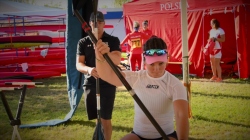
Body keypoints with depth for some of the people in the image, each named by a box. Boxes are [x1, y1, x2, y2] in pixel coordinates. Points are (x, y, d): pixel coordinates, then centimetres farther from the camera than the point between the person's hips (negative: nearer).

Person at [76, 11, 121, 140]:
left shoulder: (113, 40, -1)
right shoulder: (83, 42, 5)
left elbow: (117, 60, -14)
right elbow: (78, 64, -2)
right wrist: (88, 69, -25)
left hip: (108, 83, -3)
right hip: (90, 83, 3)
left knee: (105, 119, -6)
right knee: (94, 117, 12)